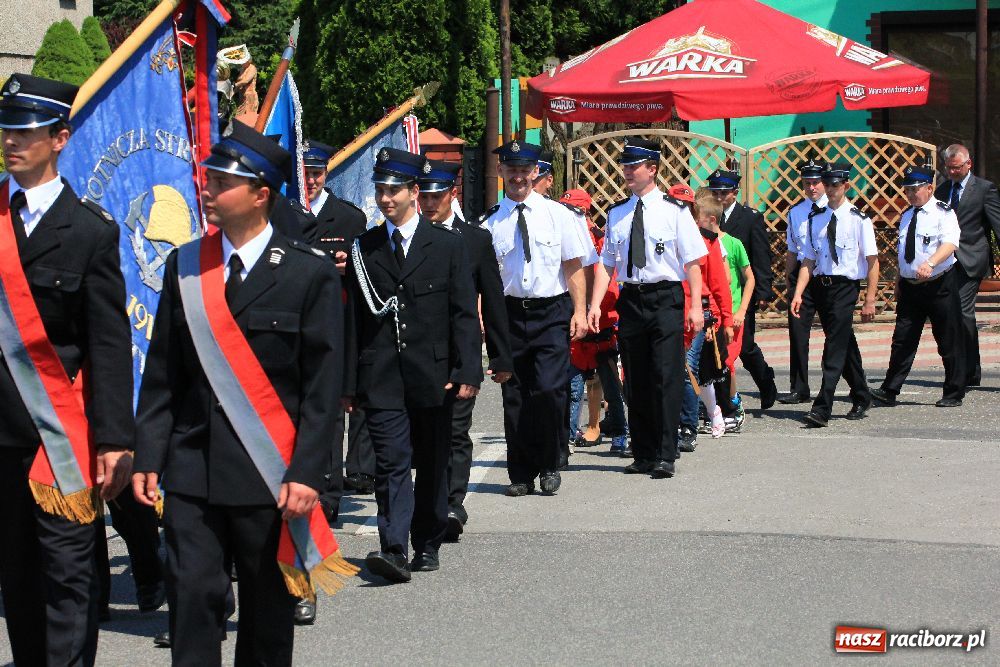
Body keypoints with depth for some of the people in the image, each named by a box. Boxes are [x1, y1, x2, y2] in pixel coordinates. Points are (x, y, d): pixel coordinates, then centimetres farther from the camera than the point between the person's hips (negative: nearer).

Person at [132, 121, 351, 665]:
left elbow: (323, 385, -6)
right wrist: (148, 456, 3)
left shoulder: (309, 273, -4)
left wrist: (307, 474, -11)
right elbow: (162, 373, 10)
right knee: (192, 598, -2)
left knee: (268, 610, 8)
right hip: (192, 471, 3)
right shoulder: (184, 266, 8)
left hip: (270, 477, -3)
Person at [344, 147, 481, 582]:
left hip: (432, 375, 0)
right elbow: (354, 318, 7)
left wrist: (467, 371, -7)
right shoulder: (363, 249, 8)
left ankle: (427, 545, 22)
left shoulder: (447, 245, 4)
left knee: (432, 464, 9)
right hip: (382, 378, 0)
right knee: (391, 463, -10)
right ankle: (393, 552, -16)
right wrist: (351, 381, 3)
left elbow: (464, 314, 1)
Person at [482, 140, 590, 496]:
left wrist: (579, 312, -4)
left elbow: (574, 267, 4)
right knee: (515, 397, 6)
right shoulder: (490, 222, 4)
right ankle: (521, 474, 17)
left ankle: (549, 466, 6)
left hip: (552, 313, -1)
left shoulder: (557, 214, 4)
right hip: (510, 314, 1)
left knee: (550, 390, -14)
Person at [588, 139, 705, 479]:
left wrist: (696, 306, -11)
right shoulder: (617, 213, 11)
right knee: (635, 381, 9)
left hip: (666, 299, -5)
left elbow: (692, 261, -4)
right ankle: (643, 456, 18)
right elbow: (606, 262, 11)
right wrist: (595, 305, 1)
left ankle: (665, 457, -5)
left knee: (666, 378, -9)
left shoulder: (674, 210, -2)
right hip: (631, 299, 5)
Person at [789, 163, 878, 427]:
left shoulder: (859, 219, -6)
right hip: (820, 285, 6)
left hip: (845, 286, -6)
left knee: (835, 347, -12)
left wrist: (870, 300, -9)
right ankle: (861, 398, 33)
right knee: (845, 346, 17)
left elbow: (872, 261, -6)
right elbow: (808, 260, 9)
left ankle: (822, 408, -14)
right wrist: (798, 294, -1)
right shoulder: (817, 219, 9)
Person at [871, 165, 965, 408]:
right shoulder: (906, 216, 14)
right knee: (902, 341, 4)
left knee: (950, 342, 2)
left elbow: (950, 243, -25)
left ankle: (954, 394, 12)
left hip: (940, 285, -6)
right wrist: (899, 283, 17)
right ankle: (889, 392, 5)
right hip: (910, 286, 6)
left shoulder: (943, 213, -9)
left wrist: (930, 263, -40)